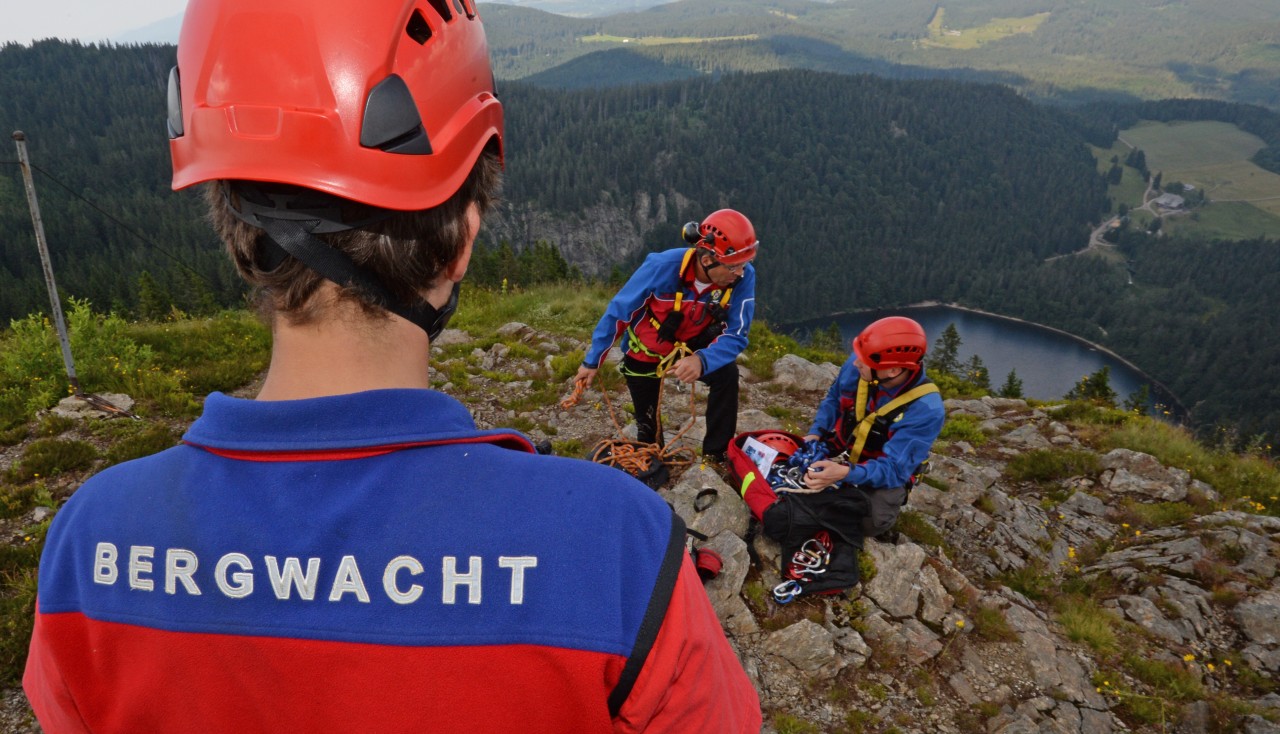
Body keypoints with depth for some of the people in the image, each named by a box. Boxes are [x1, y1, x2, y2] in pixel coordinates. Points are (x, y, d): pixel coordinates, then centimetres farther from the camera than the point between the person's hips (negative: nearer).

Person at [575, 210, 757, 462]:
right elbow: (618, 312, -20)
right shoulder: (662, 267, -34)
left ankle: (715, 456, -10)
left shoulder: (743, 277, -28)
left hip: (693, 345, 1)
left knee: (726, 373, -27)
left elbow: (736, 335, -25)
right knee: (647, 423, 12)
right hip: (646, 350, -1)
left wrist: (702, 360, -46)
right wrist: (592, 361, -12)